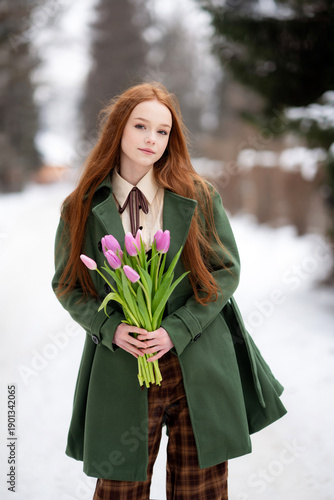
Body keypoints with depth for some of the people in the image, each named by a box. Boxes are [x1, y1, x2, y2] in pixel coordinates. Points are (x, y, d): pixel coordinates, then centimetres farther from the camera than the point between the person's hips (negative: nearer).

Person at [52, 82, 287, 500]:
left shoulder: (198, 197, -1)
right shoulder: (83, 208, 1)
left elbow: (226, 271, 0)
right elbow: (67, 284, 7)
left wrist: (175, 331, -11)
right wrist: (111, 328, -10)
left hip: (198, 367, 0)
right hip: (120, 369, 0)